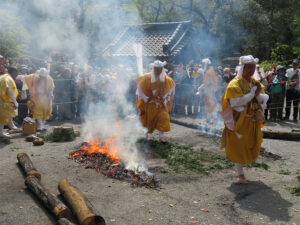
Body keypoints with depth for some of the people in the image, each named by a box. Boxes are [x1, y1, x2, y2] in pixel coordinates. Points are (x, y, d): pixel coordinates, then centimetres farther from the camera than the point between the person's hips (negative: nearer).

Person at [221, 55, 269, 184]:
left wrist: (258, 94, -19)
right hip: (239, 121, -7)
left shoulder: (255, 83, 9)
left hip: (253, 121, 7)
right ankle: (240, 175, 15)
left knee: (252, 145, 14)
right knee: (238, 148, 2)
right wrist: (252, 93, -21)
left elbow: (264, 99, 3)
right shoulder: (234, 84, -13)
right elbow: (236, 102, -24)